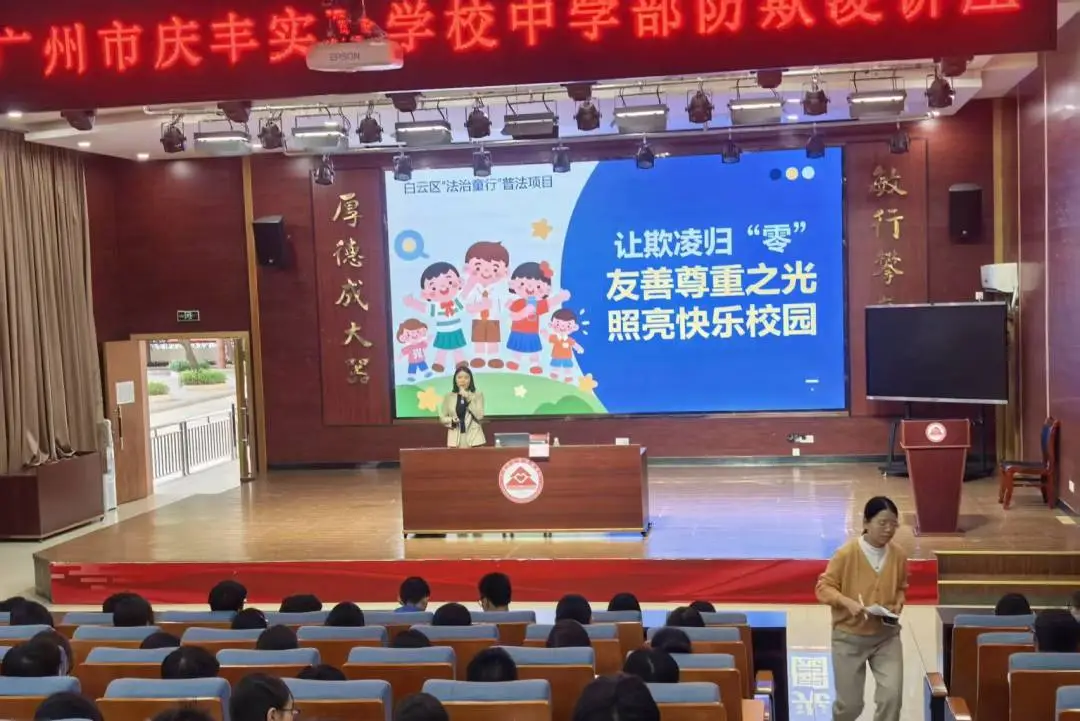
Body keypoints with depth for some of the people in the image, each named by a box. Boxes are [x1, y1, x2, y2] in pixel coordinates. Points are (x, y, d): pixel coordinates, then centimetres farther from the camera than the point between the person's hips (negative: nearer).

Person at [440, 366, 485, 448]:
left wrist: (468, 399, -14)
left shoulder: (478, 395, 3)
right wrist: (452, 420, -10)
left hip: (473, 437, -1)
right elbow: (442, 417, 11)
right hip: (455, 439, 1)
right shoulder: (448, 397, 7)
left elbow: (479, 416, -7)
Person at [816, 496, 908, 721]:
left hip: (886, 636, 3)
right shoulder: (847, 553, -17)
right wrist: (847, 602, -27)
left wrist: (898, 605, -7)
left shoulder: (898, 555, -5)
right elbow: (824, 587, -11)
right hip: (849, 637, -3)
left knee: (892, 694, -13)